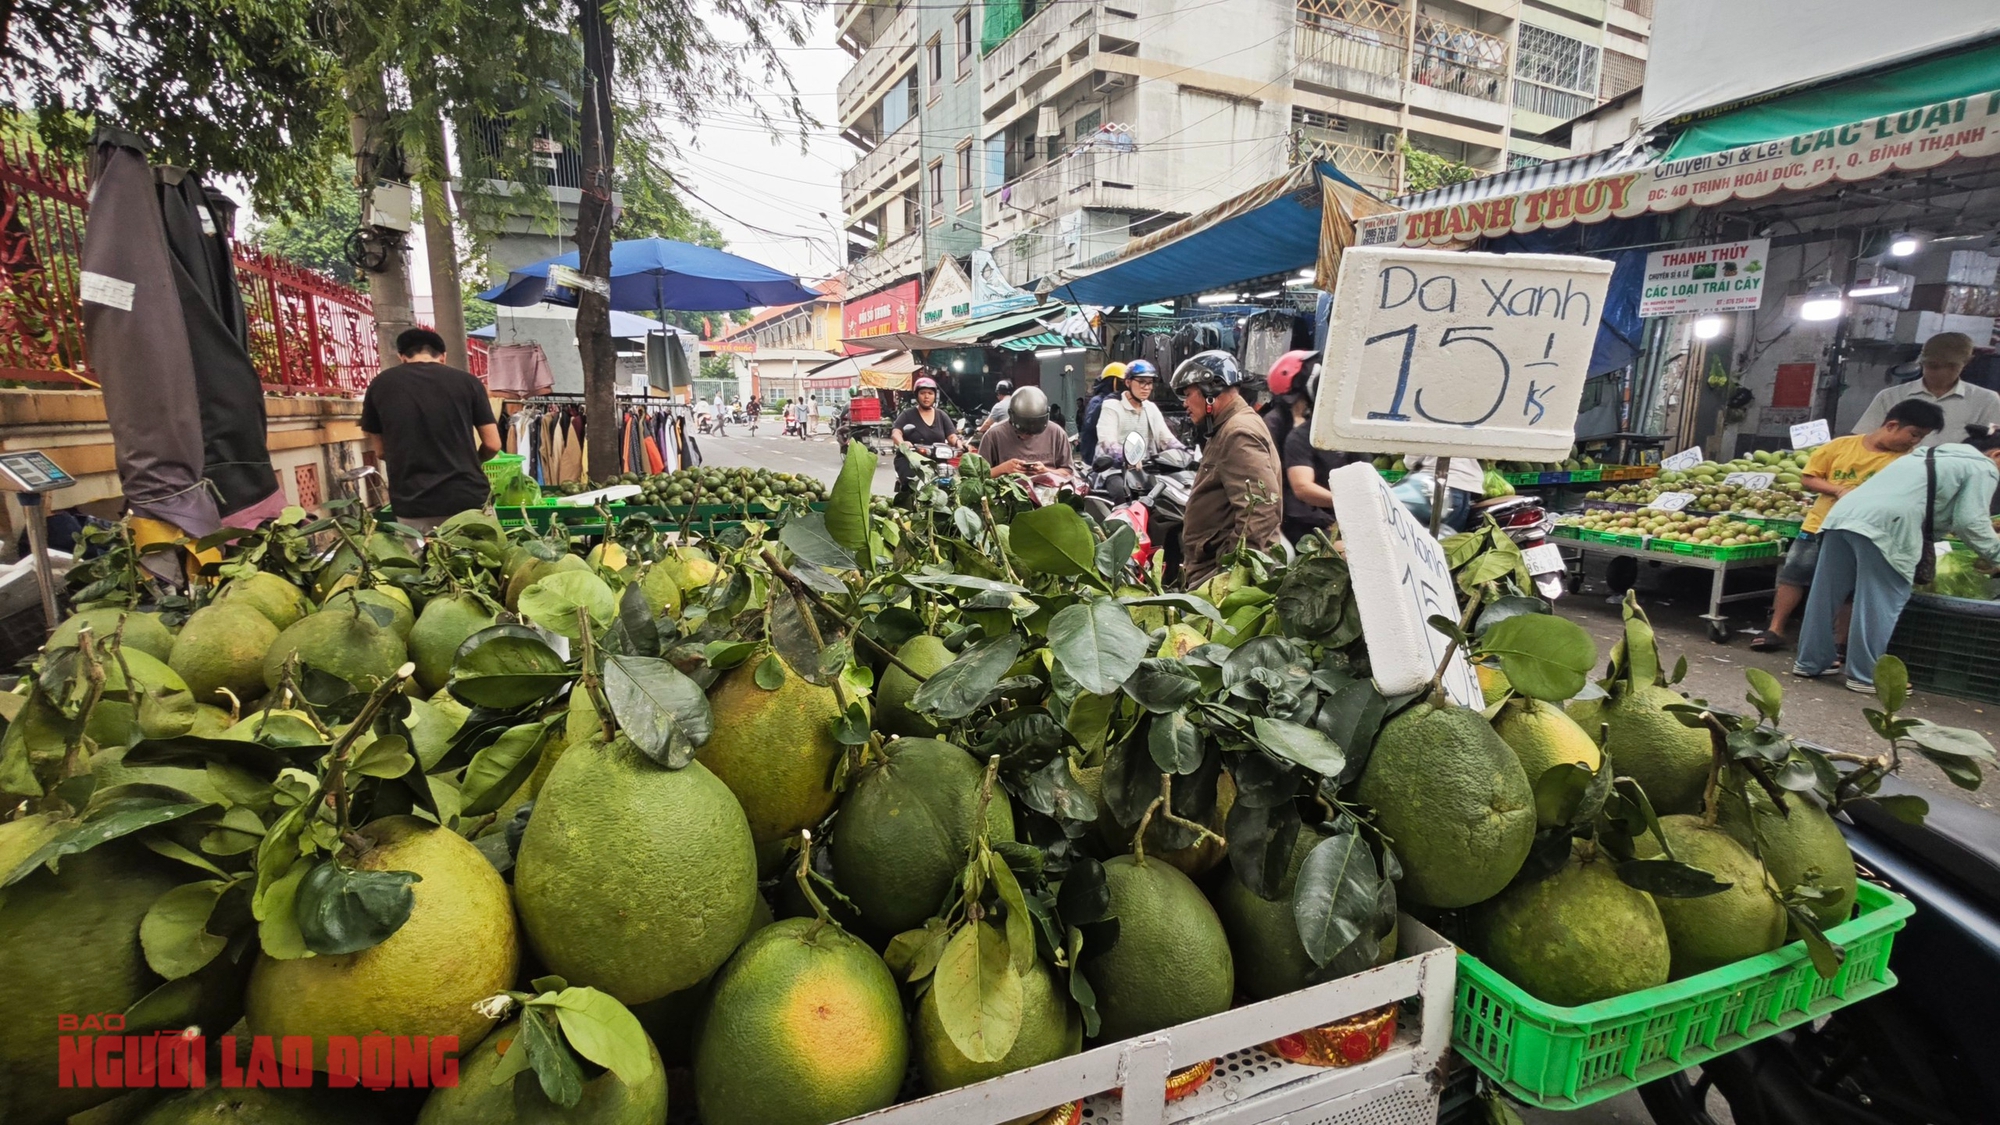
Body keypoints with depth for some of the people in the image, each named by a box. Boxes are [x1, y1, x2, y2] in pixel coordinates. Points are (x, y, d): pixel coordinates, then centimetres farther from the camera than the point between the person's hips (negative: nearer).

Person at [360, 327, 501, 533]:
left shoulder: (380, 385, 5)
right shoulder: (467, 381, 2)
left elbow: (380, 451, 12)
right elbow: (492, 445, 2)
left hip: (413, 505, 1)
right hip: (468, 498, -1)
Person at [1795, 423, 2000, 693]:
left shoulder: (1930, 456, 35)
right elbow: (1971, 521, 5)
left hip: (1843, 514, 7)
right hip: (1884, 526, -7)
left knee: (1826, 595, 10)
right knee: (1879, 605, 0)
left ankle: (1809, 662, 18)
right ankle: (1866, 675, 4)